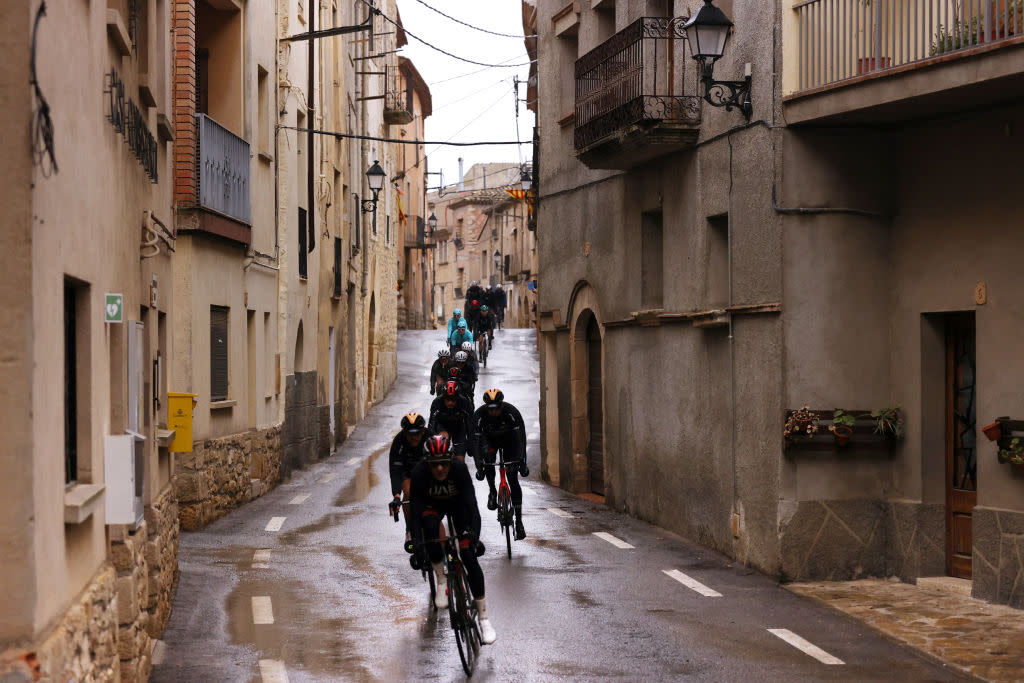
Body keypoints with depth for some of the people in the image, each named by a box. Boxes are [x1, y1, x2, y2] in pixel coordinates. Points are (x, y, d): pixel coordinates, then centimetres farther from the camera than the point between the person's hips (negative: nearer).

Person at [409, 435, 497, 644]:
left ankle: (484, 619, -7)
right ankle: (441, 582, -17)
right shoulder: (419, 472, -32)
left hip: (458, 505, 0)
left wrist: (474, 536, -43)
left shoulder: (459, 468, -33)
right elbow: (415, 508, -32)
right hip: (432, 506, 0)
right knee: (430, 525, -36)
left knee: (469, 556, -15)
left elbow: (471, 502, -34)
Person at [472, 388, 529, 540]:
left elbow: (521, 438, -34)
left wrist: (523, 462, -42)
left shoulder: (512, 412, -33)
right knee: (488, 456, -34)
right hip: (489, 439, 1)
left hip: (509, 439, -1)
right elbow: (475, 441, -31)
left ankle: (519, 521, -10)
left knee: (513, 479, -11)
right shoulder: (479, 415, -30)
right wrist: (479, 466, -38)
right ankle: (492, 492, -11)